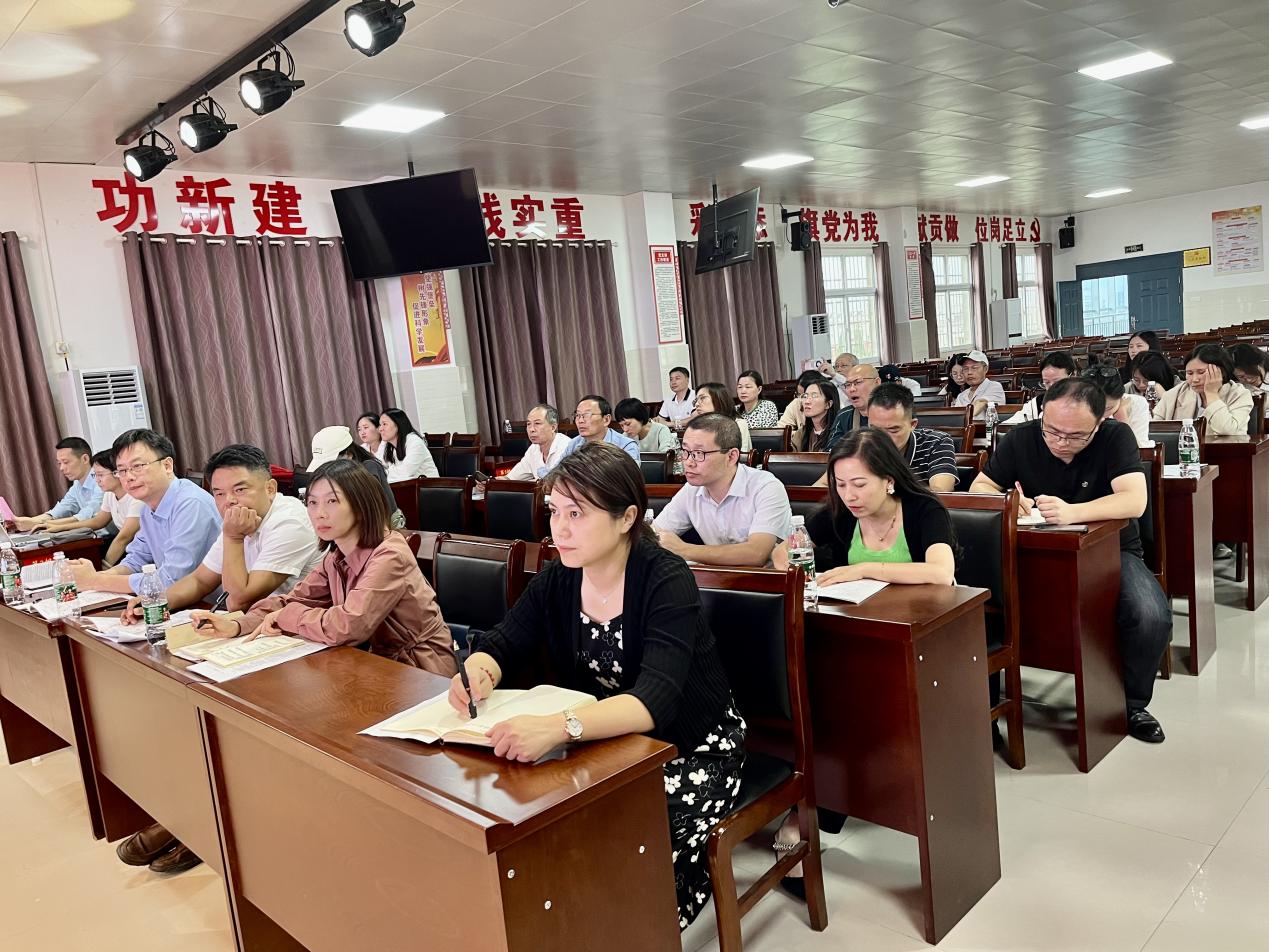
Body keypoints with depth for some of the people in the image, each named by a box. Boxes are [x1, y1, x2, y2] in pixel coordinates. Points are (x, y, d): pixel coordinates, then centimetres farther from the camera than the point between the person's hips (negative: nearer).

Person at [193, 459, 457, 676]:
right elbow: (296, 599, 4)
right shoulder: (336, 556, 4)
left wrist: (285, 617, -14)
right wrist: (237, 626, -13)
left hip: (419, 670, -7)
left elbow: (346, 626, -31)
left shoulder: (389, 557, -24)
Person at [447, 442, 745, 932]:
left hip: (692, 746, -5)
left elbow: (655, 700, -38)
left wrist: (559, 727, -55)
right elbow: (501, 645, -3)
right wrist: (478, 673, -29)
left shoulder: (666, 580, -26)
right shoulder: (557, 578, -6)